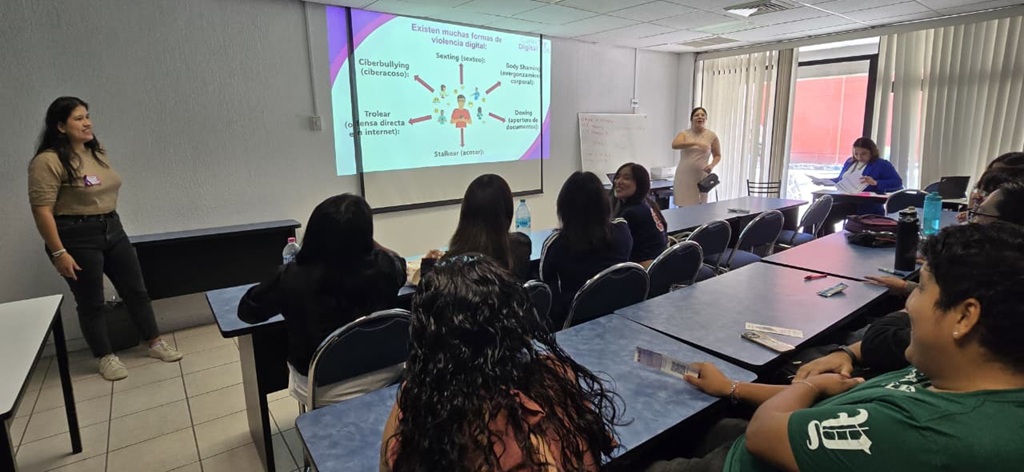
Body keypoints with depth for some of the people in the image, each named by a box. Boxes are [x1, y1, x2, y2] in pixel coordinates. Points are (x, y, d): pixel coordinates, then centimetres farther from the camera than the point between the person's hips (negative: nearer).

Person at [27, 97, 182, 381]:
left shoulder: (98, 152, 8)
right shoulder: (48, 162, -15)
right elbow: (42, 211, -18)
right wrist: (59, 253, -19)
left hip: (112, 229, 7)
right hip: (77, 238, -7)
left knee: (136, 289, 10)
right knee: (91, 302, 6)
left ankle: (155, 344, 22)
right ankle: (106, 358, 21)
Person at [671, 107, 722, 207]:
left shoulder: (712, 136, 6)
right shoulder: (684, 133, 4)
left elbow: (718, 156, 13)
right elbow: (674, 145, -17)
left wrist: (712, 165, -10)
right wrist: (696, 143, -28)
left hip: (701, 177, 0)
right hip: (684, 176, 0)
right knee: (683, 207, -2)